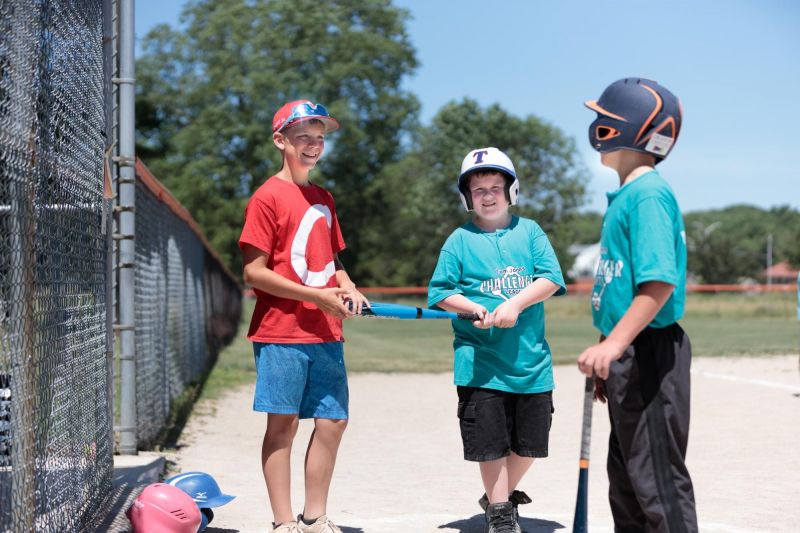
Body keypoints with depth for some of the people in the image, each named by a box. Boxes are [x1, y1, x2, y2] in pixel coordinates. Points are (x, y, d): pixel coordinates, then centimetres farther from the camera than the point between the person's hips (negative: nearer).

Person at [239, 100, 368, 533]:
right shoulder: (268, 197, -6)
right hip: (281, 332, -7)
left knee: (333, 421, 7)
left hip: (326, 333, 7)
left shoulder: (323, 199, 16)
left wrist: (348, 287, 2)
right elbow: (253, 272, -11)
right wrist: (317, 295, -15)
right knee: (283, 422, -1)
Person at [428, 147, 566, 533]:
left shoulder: (529, 231, 7)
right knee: (491, 439, 0)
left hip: (531, 359, 2)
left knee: (530, 440, 10)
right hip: (481, 362, -2)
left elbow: (551, 277, -4)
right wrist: (475, 310, -15)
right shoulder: (460, 240, 3)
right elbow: (439, 291, 2)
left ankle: (503, 494, 33)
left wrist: (514, 304, -18)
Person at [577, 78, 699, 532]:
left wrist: (614, 344, -32)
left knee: (659, 479, -5)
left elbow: (659, 282, -25)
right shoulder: (626, 194, 15)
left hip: (648, 351, -11)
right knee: (626, 476, 20)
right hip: (628, 354, 11)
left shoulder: (649, 193, -16)